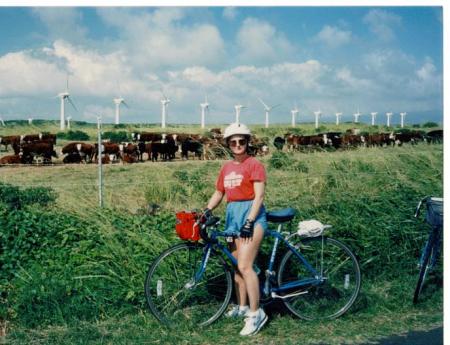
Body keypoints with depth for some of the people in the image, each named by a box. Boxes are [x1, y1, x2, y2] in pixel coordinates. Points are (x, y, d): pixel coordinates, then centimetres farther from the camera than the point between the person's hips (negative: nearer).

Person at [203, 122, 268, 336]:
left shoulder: (254, 165, -6)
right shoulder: (226, 168, 13)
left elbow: (259, 195, -12)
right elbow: (219, 193, 19)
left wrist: (249, 222, -20)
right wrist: (207, 211, 2)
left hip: (251, 214, -7)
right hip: (232, 215, 7)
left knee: (244, 265, -16)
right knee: (236, 265, 12)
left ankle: (256, 313, -10)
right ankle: (242, 307, 26)